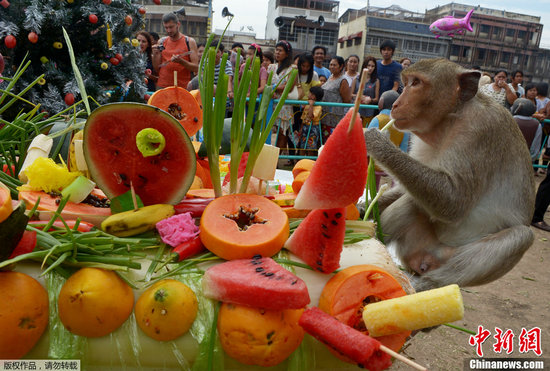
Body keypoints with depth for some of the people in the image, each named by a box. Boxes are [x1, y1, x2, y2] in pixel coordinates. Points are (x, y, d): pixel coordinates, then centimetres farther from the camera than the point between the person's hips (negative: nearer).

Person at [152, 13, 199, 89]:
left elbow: (196, 68, -3)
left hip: (183, 87, -2)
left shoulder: (190, 42, 3)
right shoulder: (161, 42, 12)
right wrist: (155, 55, -4)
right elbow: (156, 69, 12)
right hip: (162, 86, 2)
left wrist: (181, 61, -17)